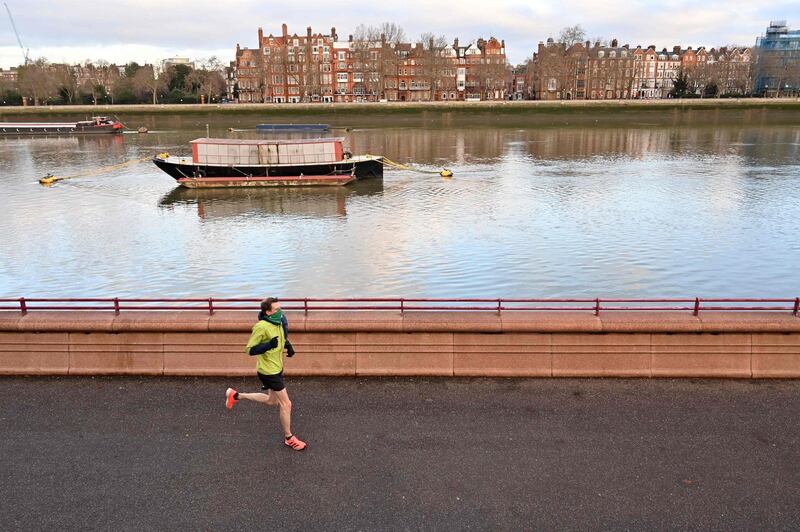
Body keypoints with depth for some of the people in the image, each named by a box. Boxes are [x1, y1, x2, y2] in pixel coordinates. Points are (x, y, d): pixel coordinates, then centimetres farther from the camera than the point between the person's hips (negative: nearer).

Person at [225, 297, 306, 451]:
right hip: (269, 372, -9)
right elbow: (250, 350, -21)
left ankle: (236, 396, 36)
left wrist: (288, 345, -2)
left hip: (277, 368, 9)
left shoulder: (279, 321, -1)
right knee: (286, 405, 1)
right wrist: (269, 345, -35)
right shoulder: (262, 327, -26)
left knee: (272, 401, 25)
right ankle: (289, 438, 21)